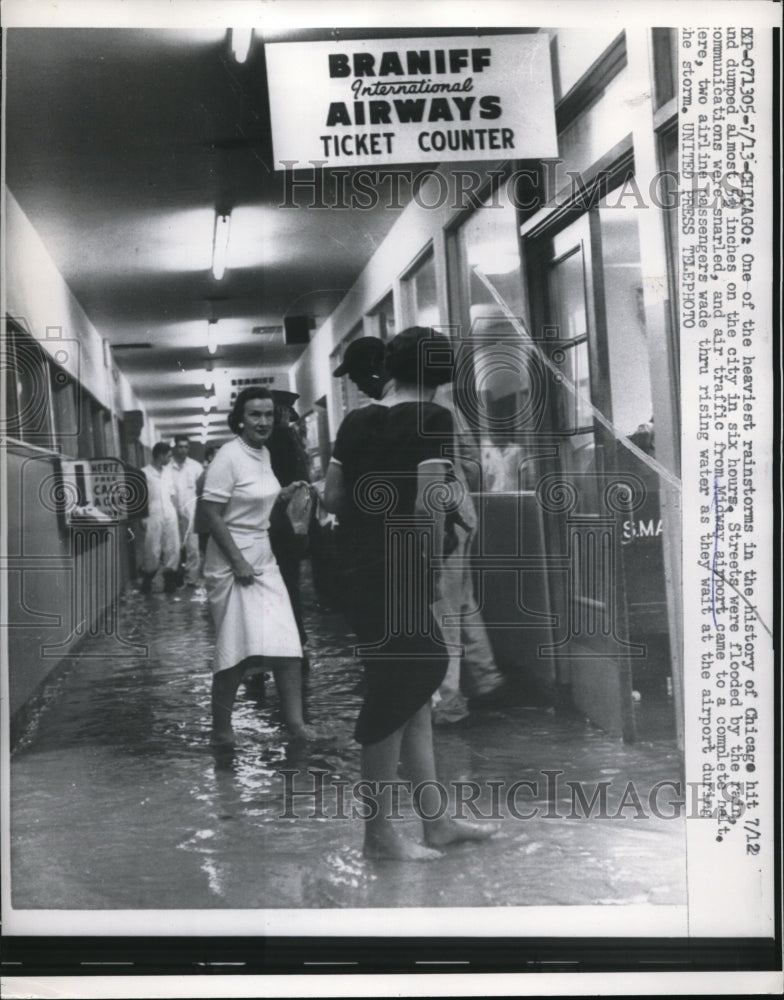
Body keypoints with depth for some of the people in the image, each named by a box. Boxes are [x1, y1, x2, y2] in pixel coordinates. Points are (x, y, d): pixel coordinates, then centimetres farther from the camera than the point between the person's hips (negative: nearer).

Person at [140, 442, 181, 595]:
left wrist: (174, 511, 9)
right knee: (153, 551, -2)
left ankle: (169, 581, 12)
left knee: (173, 549, 4)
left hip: (170, 515, 6)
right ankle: (147, 582, 11)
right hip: (153, 517, -6)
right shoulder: (145, 473, -6)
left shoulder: (167, 471, 12)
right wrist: (144, 518, -11)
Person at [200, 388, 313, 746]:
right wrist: (238, 562, -20)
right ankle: (221, 731, 15)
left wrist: (287, 493, 5)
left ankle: (295, 722, 13)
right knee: (236, 651, 0)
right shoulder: (229, 456, -17)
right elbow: (211, 513, -19)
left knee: (287, 644, 4)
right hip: (233, 565, -8)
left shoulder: (264, 453, 7)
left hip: (264, 562, 8)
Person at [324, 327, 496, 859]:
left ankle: (435, 819, 22)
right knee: (398, 692, 1)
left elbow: (331, 496, 10)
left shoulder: (357, 420, 9)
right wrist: (437, 562, -9)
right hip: (403, 574, -7)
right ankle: (378, 830, 10)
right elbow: (428, 504, -18)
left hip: (363, 569, 7)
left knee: (414, 691, 14)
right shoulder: (432, 418, -9)